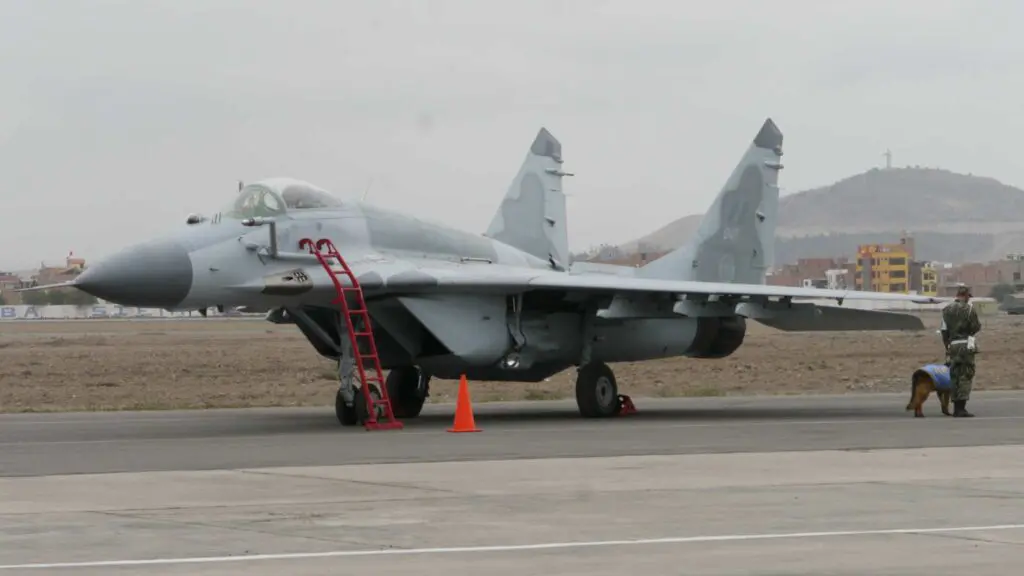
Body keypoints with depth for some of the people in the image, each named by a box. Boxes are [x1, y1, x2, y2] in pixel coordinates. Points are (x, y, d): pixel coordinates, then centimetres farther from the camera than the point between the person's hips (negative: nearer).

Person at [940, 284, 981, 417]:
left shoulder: (946, 309, 10)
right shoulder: (969, 308, -7)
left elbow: (944, 330, 11)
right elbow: (976, 328, -6)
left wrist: (947, 346, 17)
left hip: (953, 346, 5)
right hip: (966, 345, -5)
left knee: (955, 376, 11)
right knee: (966, 376, -5)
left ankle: (956, 408, 13)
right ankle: (961, 408, -12)